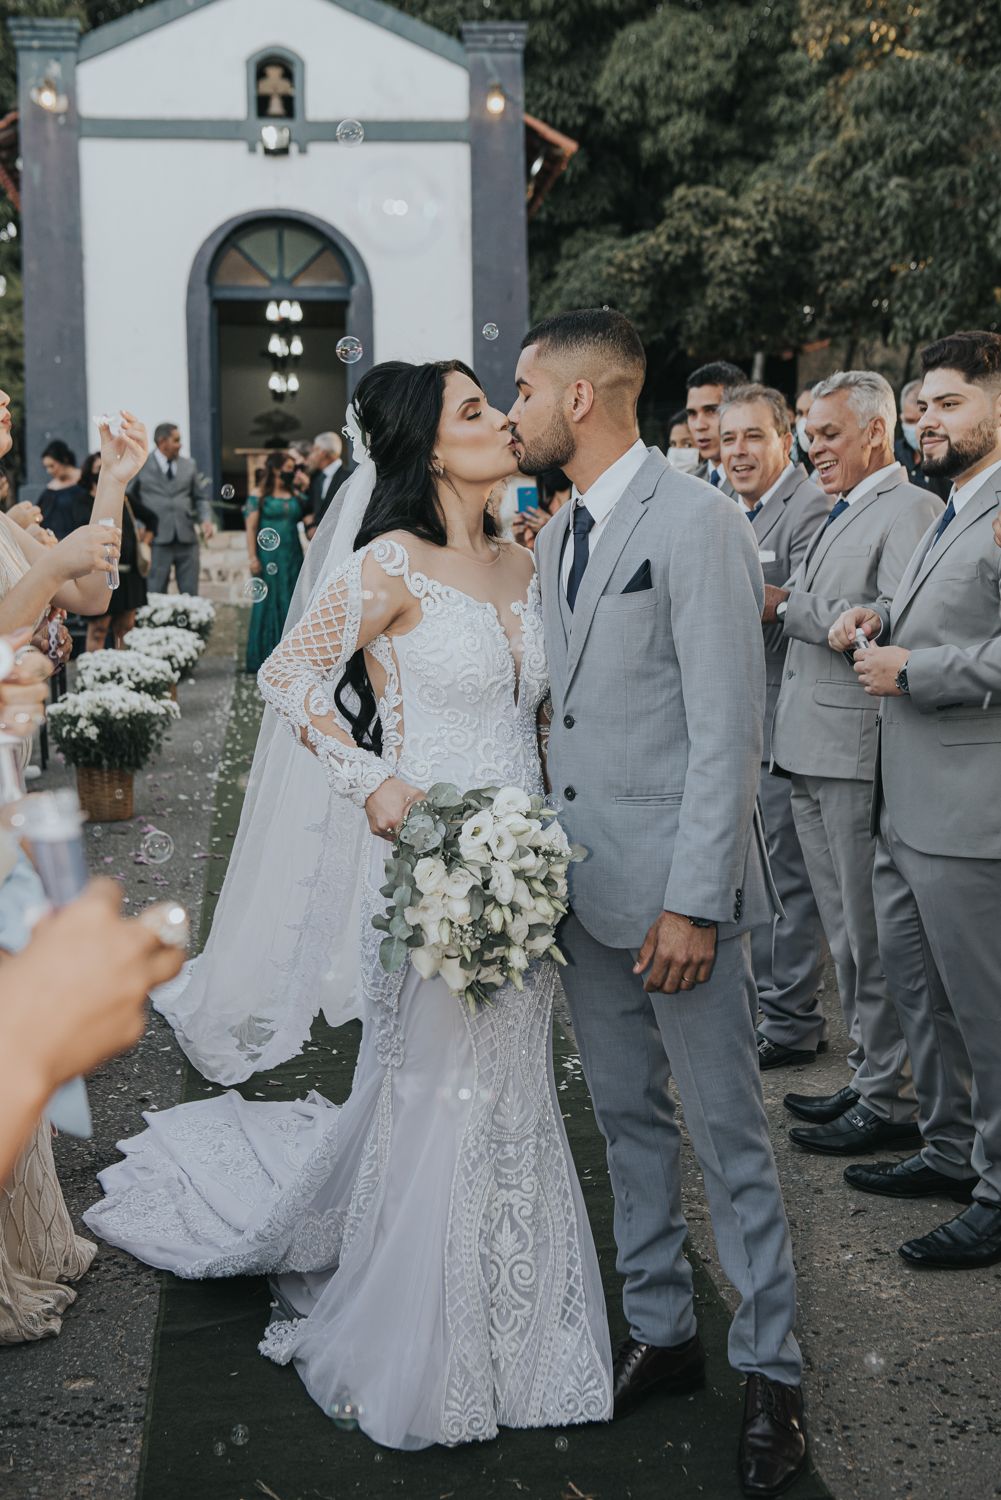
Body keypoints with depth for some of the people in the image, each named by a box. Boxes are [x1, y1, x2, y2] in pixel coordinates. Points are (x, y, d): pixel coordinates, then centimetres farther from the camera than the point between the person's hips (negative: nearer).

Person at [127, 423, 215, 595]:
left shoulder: (188, 465, 14)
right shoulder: (140, 465, 4)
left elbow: (201, 497, 16)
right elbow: (128, 498, 6)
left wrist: (206, 520, -2)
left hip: (187, 537, 3)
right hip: (158, 540, -3)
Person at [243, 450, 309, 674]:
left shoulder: (296, 496, 13)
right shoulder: (260, 497, 0)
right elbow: (251, 528, -5)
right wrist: (253, 558, -11)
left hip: (292, 557, 4)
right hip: (269, 557, -4)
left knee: (290, 605, 4)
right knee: (268, 604, -1)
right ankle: (265, 658, 3)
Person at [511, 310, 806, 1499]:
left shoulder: (696, 524, -14)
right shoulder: (557, 533, 12)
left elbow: (727, 732, -17)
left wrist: (692, 902, -19)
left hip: (675, 888, -7)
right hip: (585, 884, 8)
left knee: (728, 1133, 4)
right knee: (627, 1119, 16)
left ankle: (770, 1371, 18)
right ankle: (659, 1330, 32)